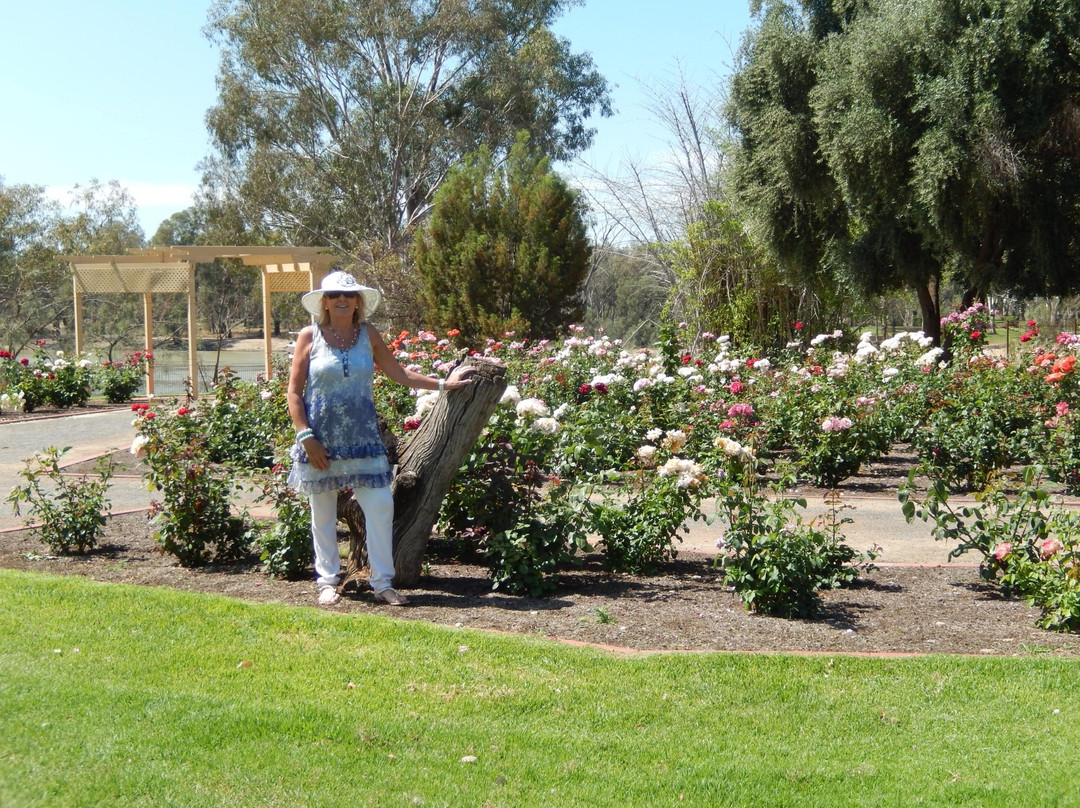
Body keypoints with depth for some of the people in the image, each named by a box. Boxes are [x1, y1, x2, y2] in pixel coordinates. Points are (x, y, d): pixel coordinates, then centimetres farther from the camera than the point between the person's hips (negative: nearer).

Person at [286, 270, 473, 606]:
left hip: (362, 438, 2)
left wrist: (443, 383, 9)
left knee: (380, 506, -4)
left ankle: (382, 582, 3)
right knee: (323, 514, 6)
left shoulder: (368, 335, 5)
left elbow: (399, 374, 12)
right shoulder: (310, 337, -2)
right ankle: (327, 581, 19)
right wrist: (306, 436, -10)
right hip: (321, 440, -2)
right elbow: (294, 391, -3)